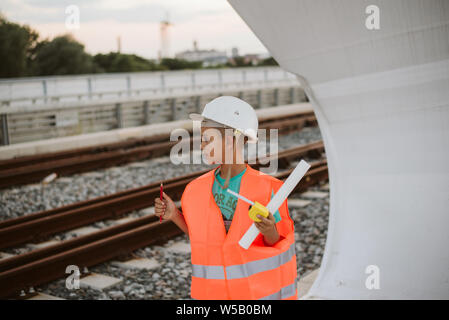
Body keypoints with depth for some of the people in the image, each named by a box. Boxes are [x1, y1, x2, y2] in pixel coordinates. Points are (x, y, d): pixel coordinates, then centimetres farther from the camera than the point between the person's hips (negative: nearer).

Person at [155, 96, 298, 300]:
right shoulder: (196, 191, -2)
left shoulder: (266, 189, -13)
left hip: (260, 291, -3)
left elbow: (277, 245, -7)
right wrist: (175, 215, -3)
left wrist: (270, 231, -28)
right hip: (212, 293, 3)